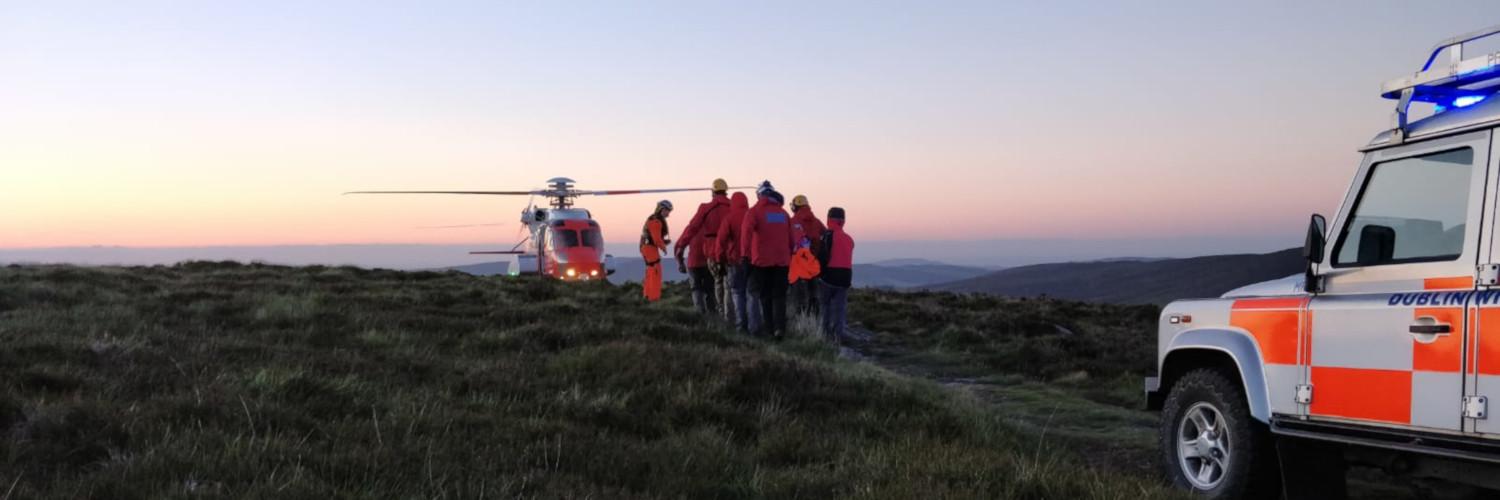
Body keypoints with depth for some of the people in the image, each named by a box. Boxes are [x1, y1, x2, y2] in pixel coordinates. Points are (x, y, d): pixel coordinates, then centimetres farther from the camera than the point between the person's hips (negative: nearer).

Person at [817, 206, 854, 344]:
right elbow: (847, 259, 13)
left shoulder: (828, 235, -8)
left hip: (829, 276, -4)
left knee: (825, 304, 10)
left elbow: (823, 257, -13)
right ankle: (837, 335, -3)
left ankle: (827, 333, 5)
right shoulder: (849, 238, 11)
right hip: (845, 277, 4)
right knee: (840, 307, 7)